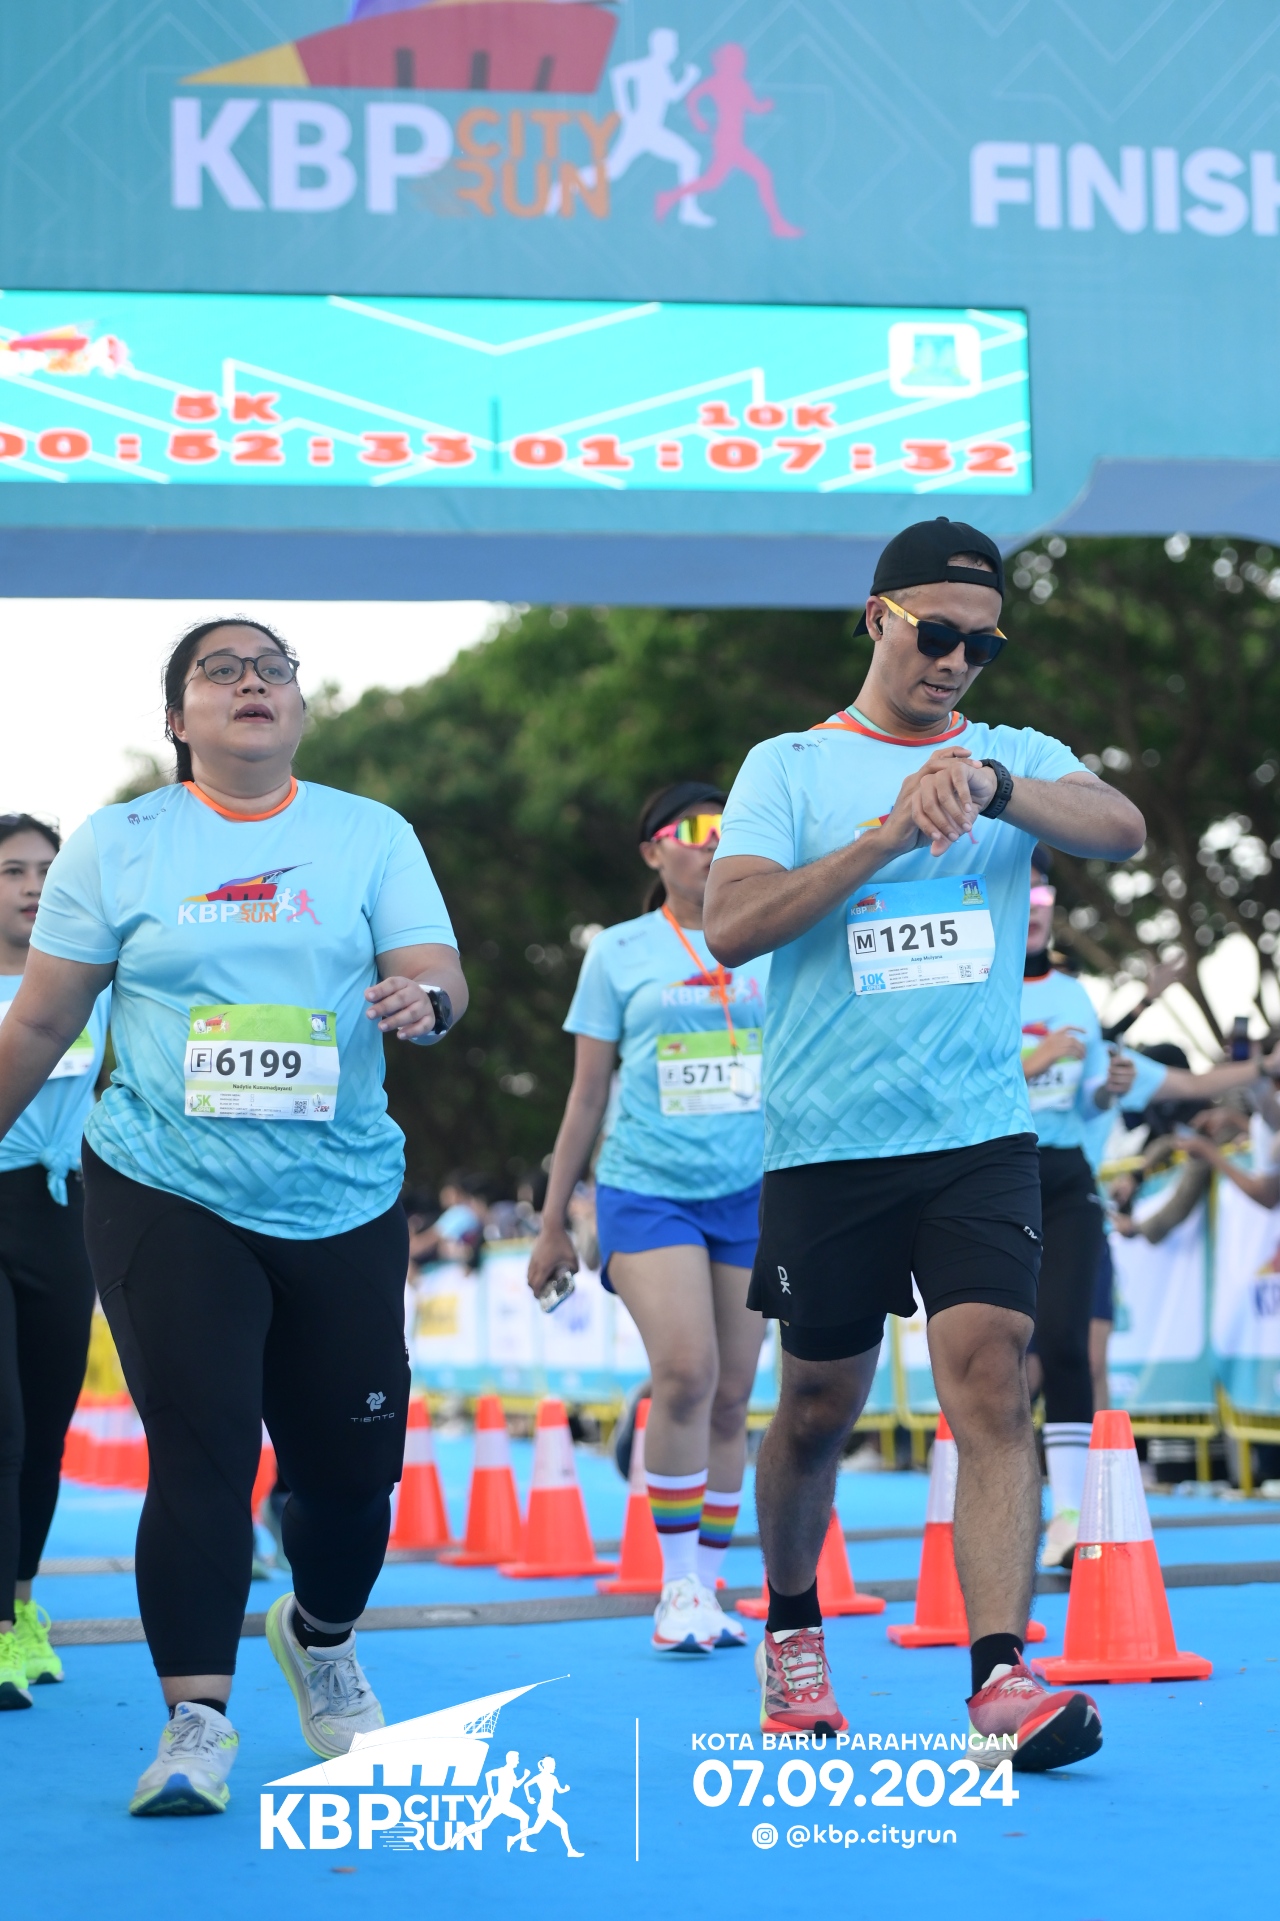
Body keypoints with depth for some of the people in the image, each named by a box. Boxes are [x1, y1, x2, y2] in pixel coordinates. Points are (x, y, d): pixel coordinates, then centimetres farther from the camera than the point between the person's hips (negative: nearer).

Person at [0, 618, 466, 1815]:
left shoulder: (371, 836, 8)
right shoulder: (116, 844, 5)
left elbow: (438, 975, -3)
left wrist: (423, 1000, -25)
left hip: (342, 1201, 2)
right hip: (166, 1193, -2)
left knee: (352, 1461, 5)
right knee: (201, 1451, -12)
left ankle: (320, 1638, 35)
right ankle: (195, 1718, -5)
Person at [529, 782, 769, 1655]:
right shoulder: (620, 952, 5)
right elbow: (588, 1095, 9)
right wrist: (553, 1222, 9)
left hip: (752, 1192, 3)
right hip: (646, 1188, -3)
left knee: (730, 1397, 4)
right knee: (685, 1372, -18)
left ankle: (707, 1590, 16)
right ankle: (678, 1587, -7)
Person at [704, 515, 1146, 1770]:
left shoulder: (1019, 757, 10)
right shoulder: (789, 767, 5)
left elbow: (1123, 830, -11)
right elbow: (730, 925, -9)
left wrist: (990, 788, -28)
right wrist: (885, 837, -20)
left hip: (980, 1138, 1)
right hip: (824, 1146, 0)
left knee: (991, 1387, -14)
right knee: (818, 1410, 10)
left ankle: (1001, 1680, -18)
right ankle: (791, 1629, 33)